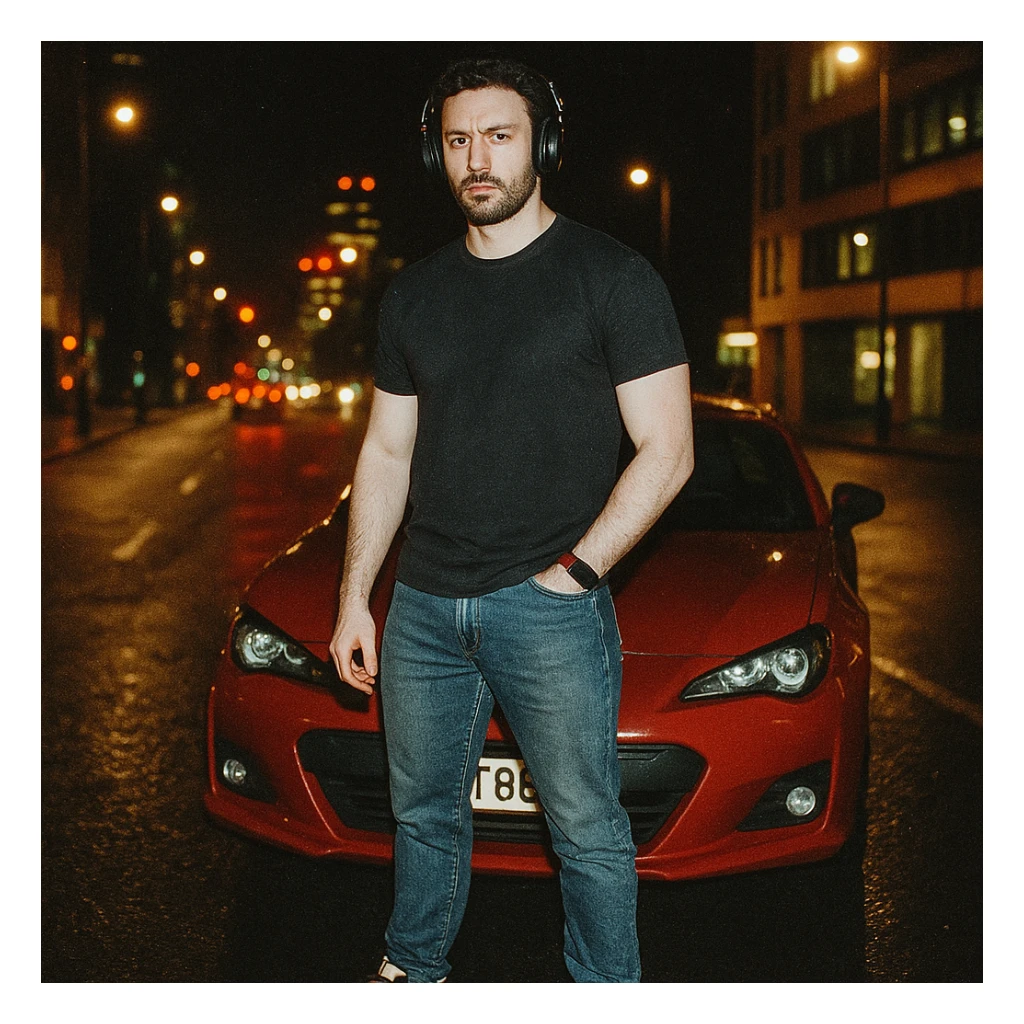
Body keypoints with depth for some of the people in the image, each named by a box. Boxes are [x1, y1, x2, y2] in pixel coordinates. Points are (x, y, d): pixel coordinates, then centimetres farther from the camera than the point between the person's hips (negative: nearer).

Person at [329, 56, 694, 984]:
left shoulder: (611, 278, -5)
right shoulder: (415, 294, 11)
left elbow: (667, 452, -8)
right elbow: (386, 454, 16)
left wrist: (574, 571, -13)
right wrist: (354, 599, 11)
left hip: (551, 611, -5)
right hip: (423, 607, 5)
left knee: (587, 828, 3)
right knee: (425, 812, 17)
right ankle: (416, 969, 36)